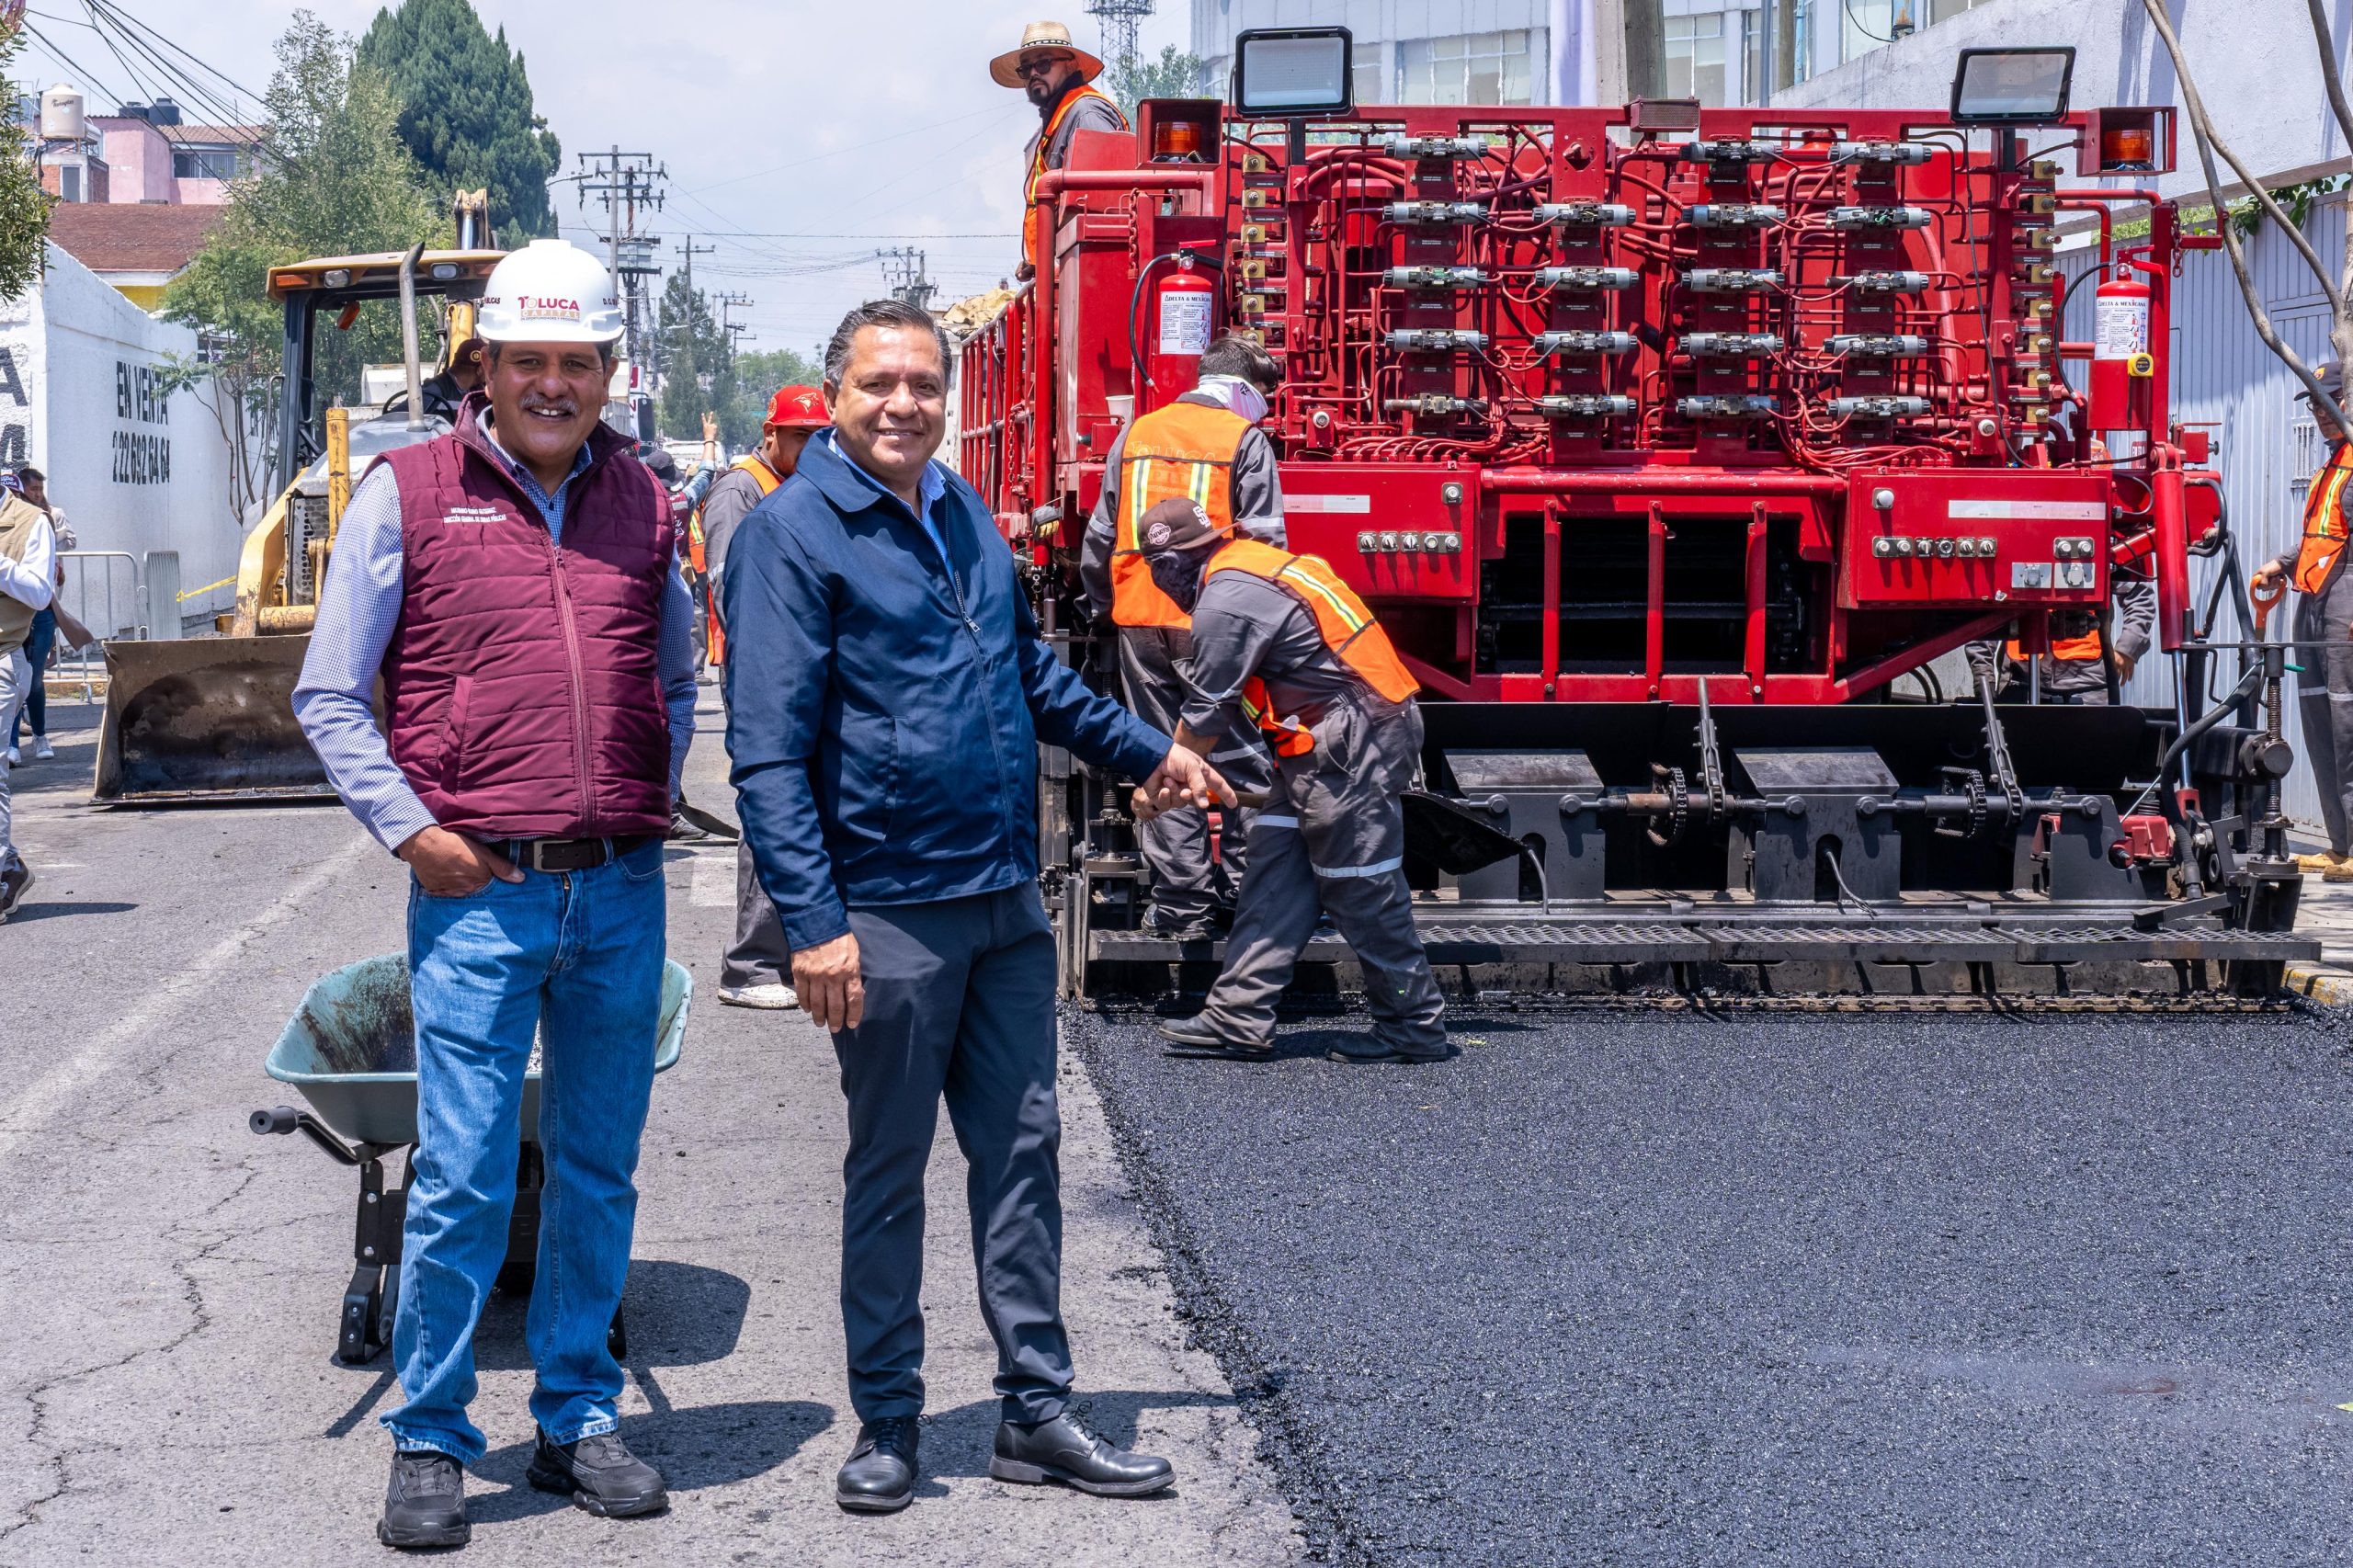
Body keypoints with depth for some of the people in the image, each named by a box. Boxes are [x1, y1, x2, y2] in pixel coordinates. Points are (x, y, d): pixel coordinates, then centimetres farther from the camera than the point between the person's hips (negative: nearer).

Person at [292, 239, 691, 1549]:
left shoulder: (643, 503, 11)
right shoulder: (409, 494, 0)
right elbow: (330, 695, 2)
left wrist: (652, 803, 11)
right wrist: (412, 832, -7)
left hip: (622, 894, 4)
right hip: (481, 891, -4)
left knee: (599, 1171, 11)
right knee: (463, 1179, -4)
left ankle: (579, 1419, 23)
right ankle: (431, 1442, 9)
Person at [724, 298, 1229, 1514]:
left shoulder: (967, 516, 12)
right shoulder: (790, 535, -10)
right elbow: (769, 753, -15)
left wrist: (1143, 750, 31)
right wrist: (812, 922, -21)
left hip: (1007, 907, 7)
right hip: (890, 915, -6)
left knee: (1021, 1152, 9)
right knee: (889, 1174, 5)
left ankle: (1035, 1411, 18)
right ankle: (887, 1426, 17)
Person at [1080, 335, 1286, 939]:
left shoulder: (1136, 434, 12)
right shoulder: (1245, 441, -2)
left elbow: (1101, 535, 14)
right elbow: (1263, 543, -8)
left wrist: (1105, 605, 24)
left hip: (1140, 623, 4)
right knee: (1241, 760, 5)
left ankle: (1181, 906, 8)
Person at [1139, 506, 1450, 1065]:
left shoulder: (1225, 600, -14)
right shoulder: (1253, 566, 17)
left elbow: (1206, 713, -8)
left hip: (1350, 742, -10)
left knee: (1363, 890, -3)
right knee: (1276, 865, 8)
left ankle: (1415, 1030, 7)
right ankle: (1238, 1019, 8)